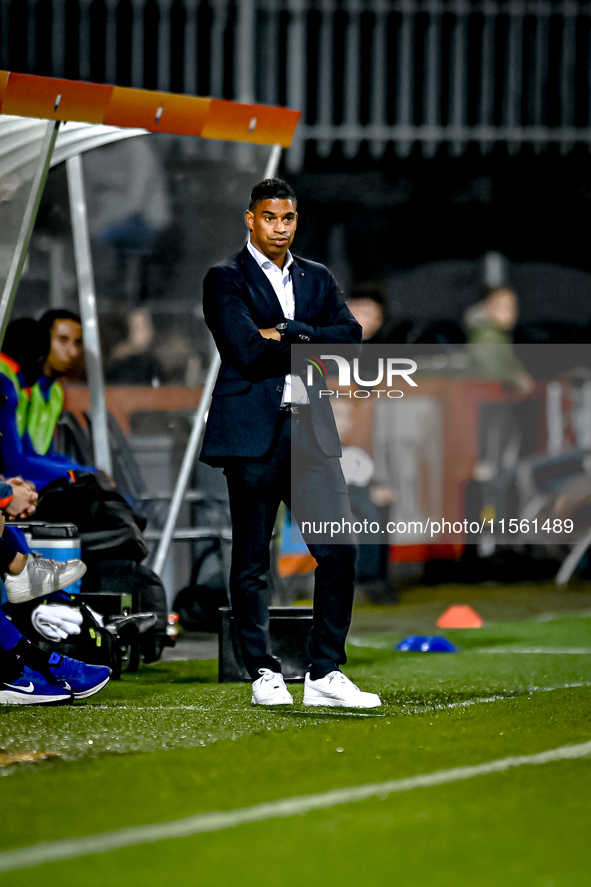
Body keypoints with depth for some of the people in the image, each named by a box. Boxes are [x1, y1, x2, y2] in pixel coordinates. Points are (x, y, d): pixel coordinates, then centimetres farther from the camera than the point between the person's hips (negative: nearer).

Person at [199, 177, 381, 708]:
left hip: (311, 429, 4)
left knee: (340, 549, -4)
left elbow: (350, 337, 2)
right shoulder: (226, 279, 0)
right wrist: (312, 348, -5)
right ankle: (264, 674, 9)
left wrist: (287, 334, -9)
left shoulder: (317, 280, 17)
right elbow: (248, 353, -13)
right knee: (252, 559, 1)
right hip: (253, 431, -4)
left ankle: (326, 673, 1)